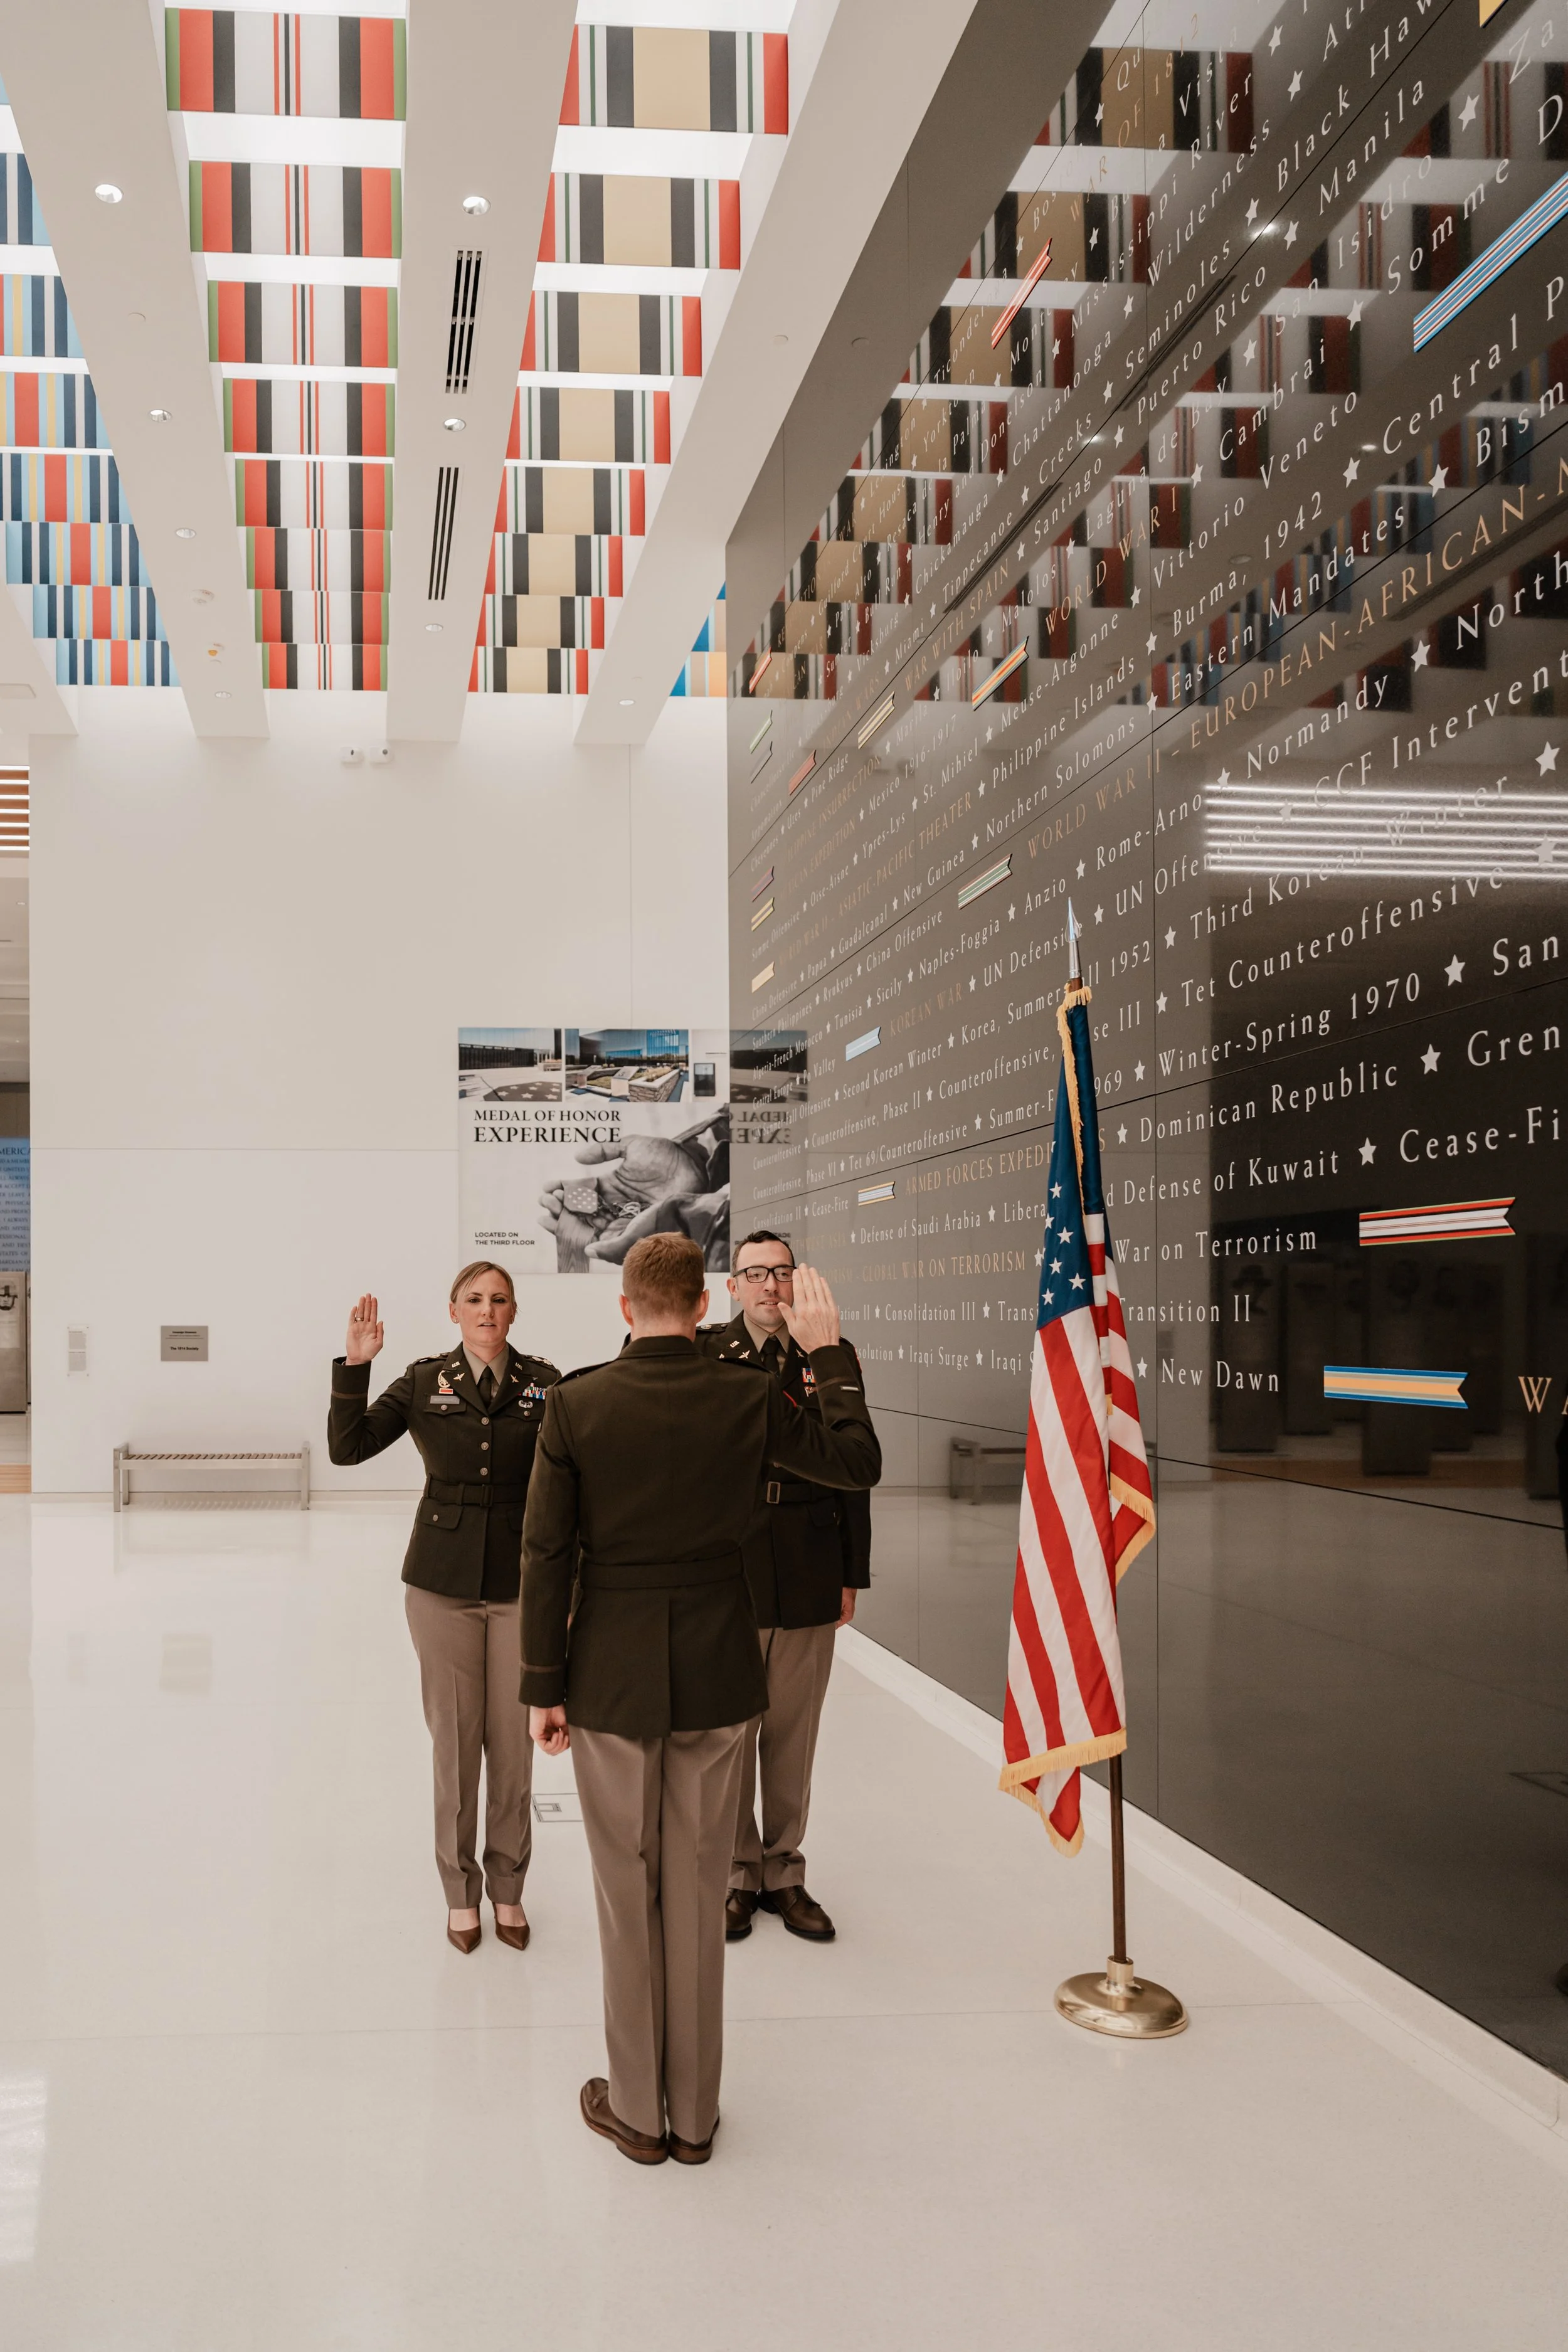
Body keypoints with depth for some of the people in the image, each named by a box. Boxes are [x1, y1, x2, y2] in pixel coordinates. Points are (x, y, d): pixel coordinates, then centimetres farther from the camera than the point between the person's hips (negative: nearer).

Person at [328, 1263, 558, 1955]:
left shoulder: (544, 1384, 1)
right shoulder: (424, 1382, 1)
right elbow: (347, 1447, -6)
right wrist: (354, 1366, -15)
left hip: (521, 1584, 0)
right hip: (444, 1585, 0)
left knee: (514, 1742, 5)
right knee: (455, 1740, 6)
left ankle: (508, 1886, 21)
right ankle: (460, 1891, 20)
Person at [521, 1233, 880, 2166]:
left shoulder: (575, 1403, -11)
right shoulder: (749, 1397, -8)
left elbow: (548, 1555, -8)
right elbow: (860, 1462, 5)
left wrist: (545, 1685, 0)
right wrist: (830, 1350, 12)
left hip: (612, 1671, -1)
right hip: (715, 1669, 1)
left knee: (628, 1894, 12)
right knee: (699, 1893, 13)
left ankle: (637, 2108, 23)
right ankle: (695, 2114, 23)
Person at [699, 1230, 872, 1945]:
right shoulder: (703, 1354, 0)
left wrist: (854, 1574, 5)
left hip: (810, 1577, 2)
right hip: (727, 1570, -2)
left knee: (794, 1732, 11)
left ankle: (784, 1874, 25)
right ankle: (736, 1875, 21)